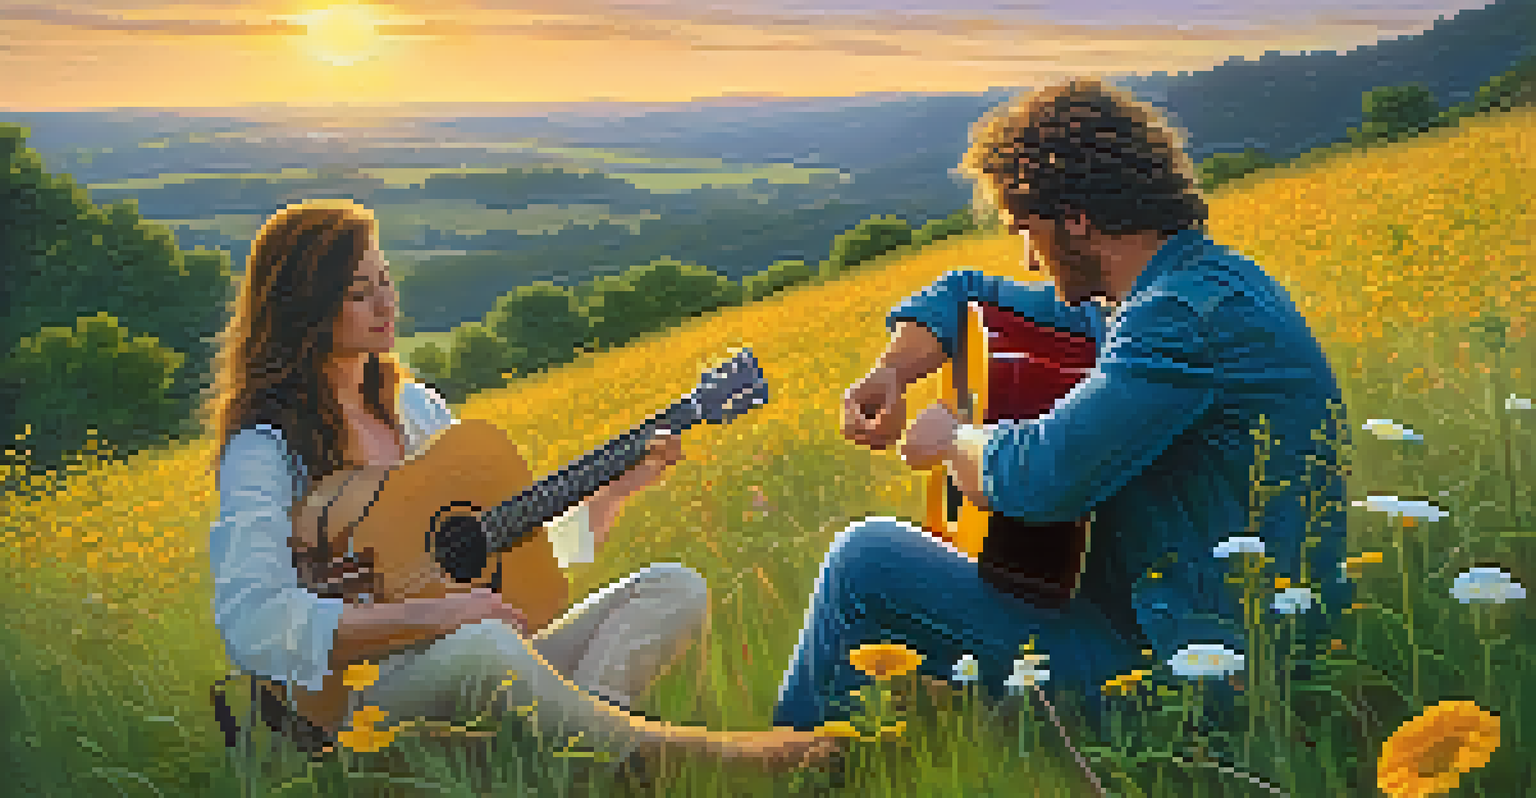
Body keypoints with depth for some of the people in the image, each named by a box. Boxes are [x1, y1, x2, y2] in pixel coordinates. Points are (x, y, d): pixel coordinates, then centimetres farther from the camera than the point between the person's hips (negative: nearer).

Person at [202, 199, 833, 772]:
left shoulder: (415, 407, 16)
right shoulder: (266, 448, -7)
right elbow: (250, 628, -22)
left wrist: (623, 484, 7)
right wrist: (430, 615, -27)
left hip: (488, 656, 8)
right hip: (359, 693, -8)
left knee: (677, 589, -7)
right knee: (481, 647, -41)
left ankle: (583, 716, -34)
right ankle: (663, 749, -25)